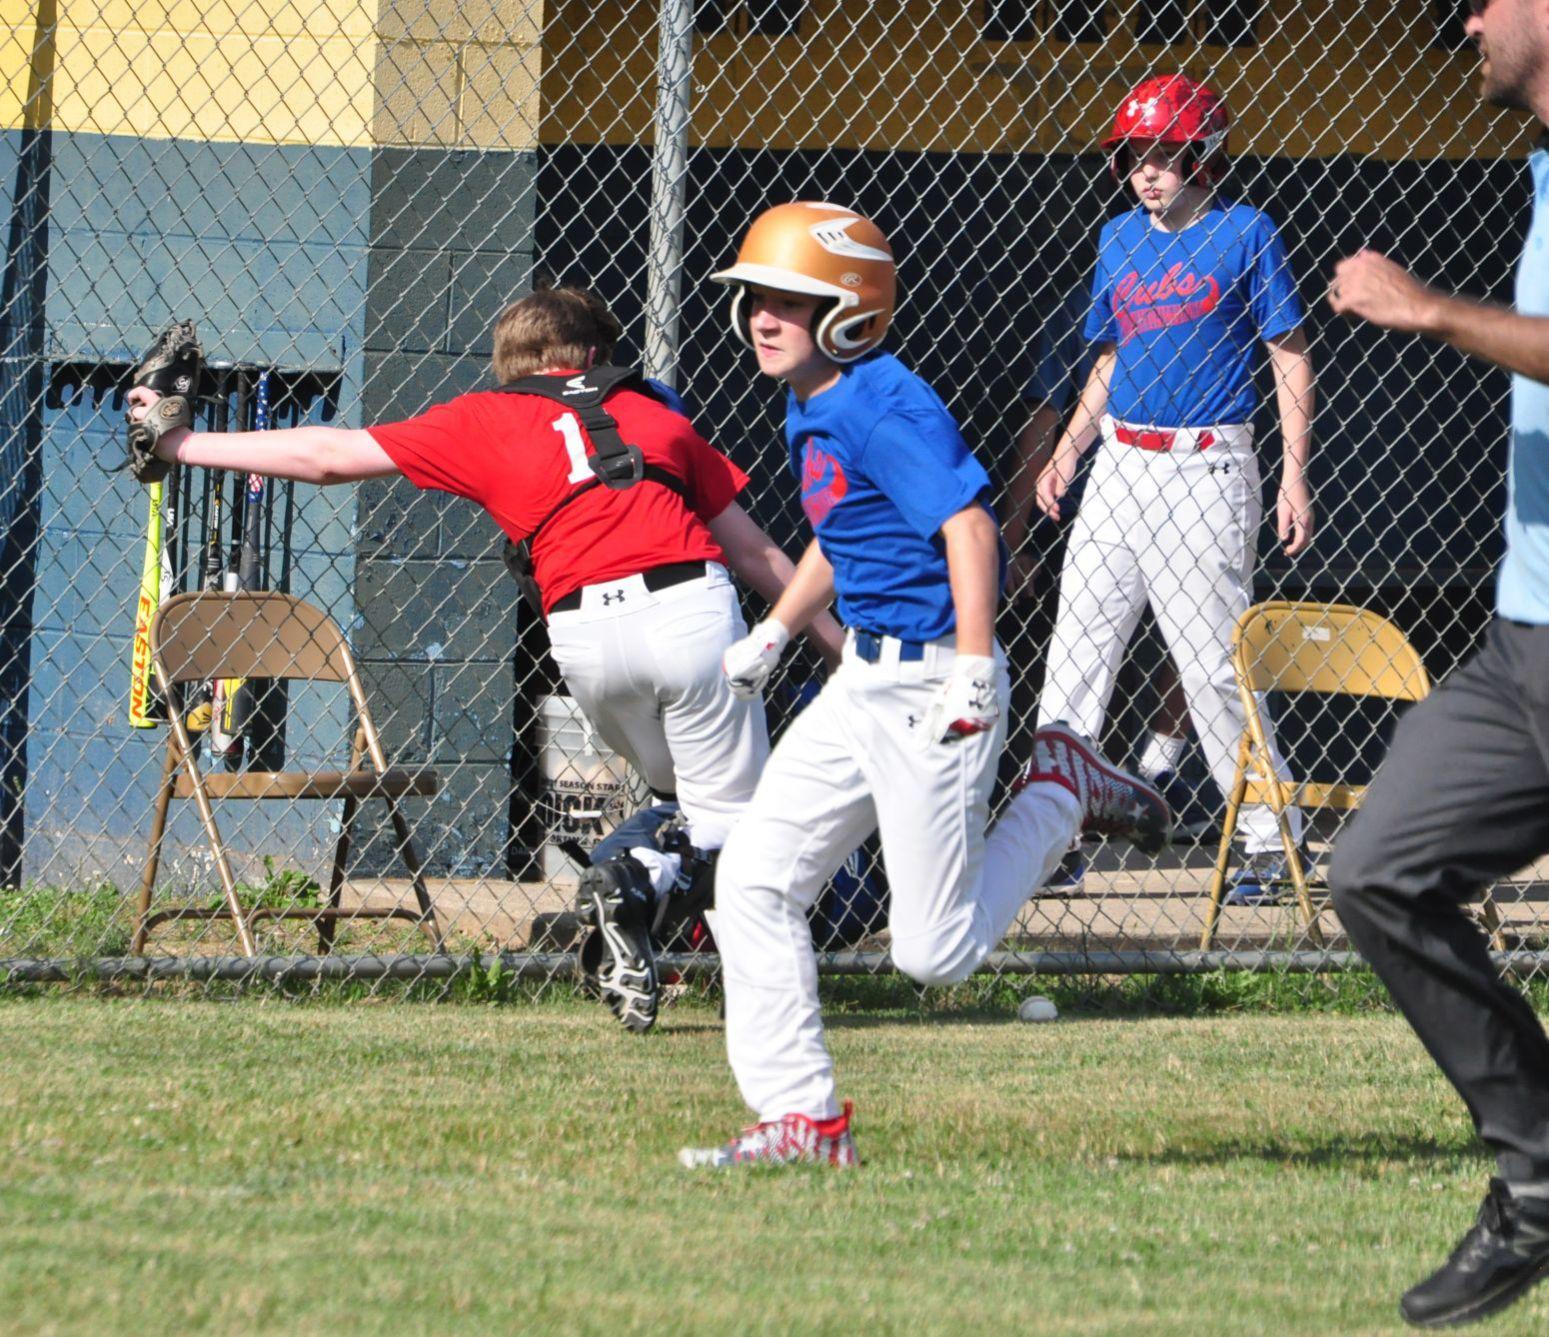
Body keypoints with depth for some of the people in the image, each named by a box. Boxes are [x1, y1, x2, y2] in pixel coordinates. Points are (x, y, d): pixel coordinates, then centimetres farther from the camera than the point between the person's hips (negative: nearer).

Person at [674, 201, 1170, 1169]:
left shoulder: (887, 408, -17)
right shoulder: (812, 411, 13)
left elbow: (968, 523, -26)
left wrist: (975, 671, -31)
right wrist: (778, 632, 26)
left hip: (930, 687, -10)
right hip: (864, 684, 10)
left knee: (935, 953, -5)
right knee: (754, 882, 2)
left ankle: (1064, 791, 15)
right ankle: (804, 1120, 4)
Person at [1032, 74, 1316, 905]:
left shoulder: (1245, 236, -4)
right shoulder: (1120, 239, 13)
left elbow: (1291, 360, -4)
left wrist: (1296, 479, -11)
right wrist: (1065, 453, 10)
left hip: (1206, 470, -6)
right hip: (1119, 467, 6)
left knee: (1214, 665, -6)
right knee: (1076, 650, 3)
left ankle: (1269, 841, 3)